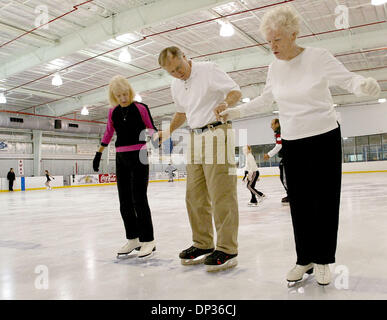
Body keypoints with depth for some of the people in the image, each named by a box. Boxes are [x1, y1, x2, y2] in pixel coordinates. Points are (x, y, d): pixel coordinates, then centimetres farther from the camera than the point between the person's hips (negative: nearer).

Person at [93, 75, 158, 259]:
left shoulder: (140, 108, -5)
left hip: (138, 157, -5)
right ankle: (133, 239, 17)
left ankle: (148, 240, 1)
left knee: (139, 199, -9)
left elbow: (151, 129, 1)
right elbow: (108, 134, 19)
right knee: (124, 202, 6)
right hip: (121, 158, 6)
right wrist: (99, 154, 20)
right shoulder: (113, 112, 8)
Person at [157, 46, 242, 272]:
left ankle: (227, 250, -5)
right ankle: (203, 245, 17)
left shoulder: (208, 69, -5)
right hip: (195, 137, 7)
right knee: (195, 196, 6)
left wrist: (225, 103, -28)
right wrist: (168, 132, 20)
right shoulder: (175, 86, 15)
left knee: (221, 194, -11)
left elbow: (236, 91, -8)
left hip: (216, 132, -7)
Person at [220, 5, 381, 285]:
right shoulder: (275, 68, 4)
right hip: (292, 143, 4)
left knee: (325, 201, 1)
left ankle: (323, 260, 17)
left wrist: (365, 85, -35)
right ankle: (305, 259, 18)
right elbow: (265, 99, 17)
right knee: (299, 203, 5)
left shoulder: (318, 57, -11)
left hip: (325, 139, -4)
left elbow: (349, 80, -12)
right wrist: (236, 112, 15)